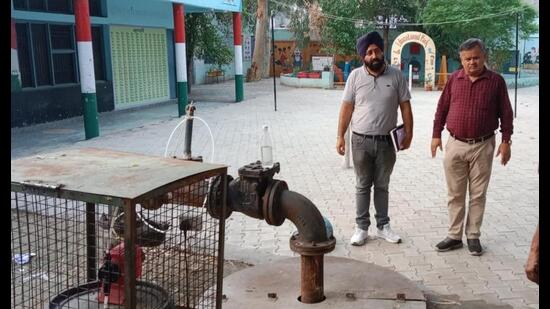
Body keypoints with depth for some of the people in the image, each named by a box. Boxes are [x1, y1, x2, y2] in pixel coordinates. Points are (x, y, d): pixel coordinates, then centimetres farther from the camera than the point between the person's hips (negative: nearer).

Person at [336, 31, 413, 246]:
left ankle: (383, 226, 25)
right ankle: (362, 227, 19)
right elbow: (346, 107, 0)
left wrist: (408, 133, -1)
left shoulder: (396, 75, -2)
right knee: (362, 186, 9)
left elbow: (405, 106, 2)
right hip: (361, 141, 0)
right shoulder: (355, 76, -3)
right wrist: (340, 136, -2)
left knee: (382, 186, 13)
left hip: (386, 141, 1)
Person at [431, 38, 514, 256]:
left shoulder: (496, 81, -2)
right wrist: (436, 135, 6)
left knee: (478, 194, 8)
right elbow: (442, 109, 8)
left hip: (482, 146, -1)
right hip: (455, 145, 2)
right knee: (455, 194, 8)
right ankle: (454, 236, 18)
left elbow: (506, 113, 2)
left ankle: (473, 236, 20)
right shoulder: (454, 79, 2)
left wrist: (506, 141, -1)